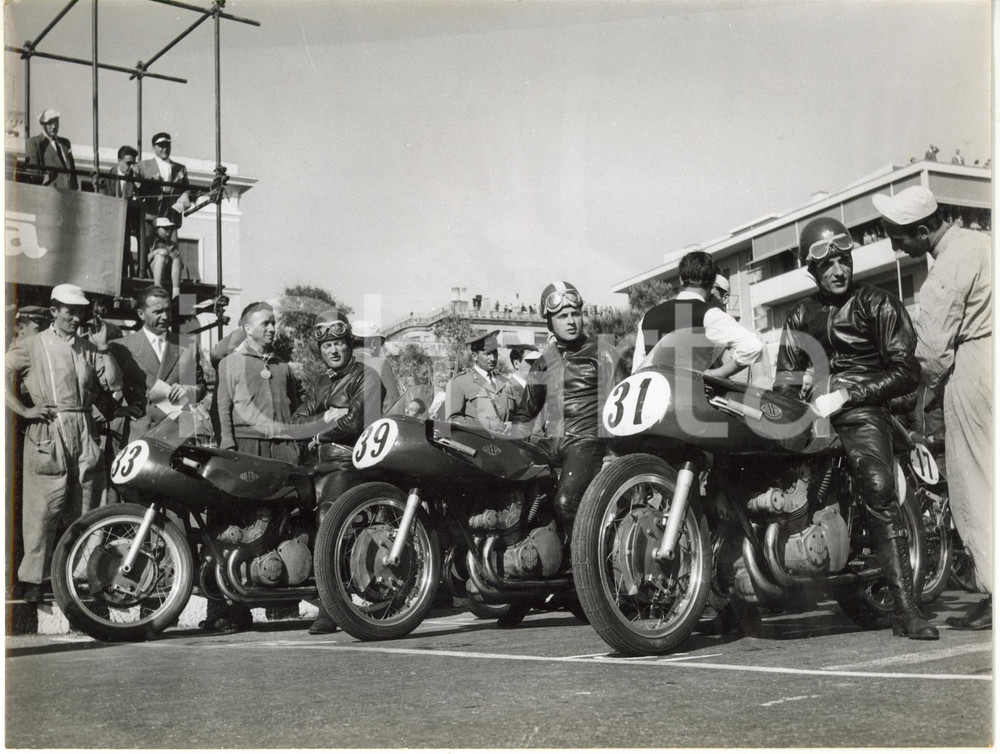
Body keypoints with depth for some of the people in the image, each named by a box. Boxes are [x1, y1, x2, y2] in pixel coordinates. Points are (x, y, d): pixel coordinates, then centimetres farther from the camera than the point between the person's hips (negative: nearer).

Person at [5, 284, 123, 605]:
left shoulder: (88, 348, 16)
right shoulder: (33, 346, 4)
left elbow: (113, 380, 5)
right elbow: (6, 373, -1)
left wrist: (102, 348, -2)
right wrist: (23, 410, -7)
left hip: (85, 435, 5)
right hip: (49, 433, -4)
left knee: (82, 512, 7)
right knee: (43, 510, -7)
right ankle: (34, 582, -1)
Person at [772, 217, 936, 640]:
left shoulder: (877, 304, 6)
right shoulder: (800, 316, 20)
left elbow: (906, 371, -3)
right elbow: (785, 381, 18)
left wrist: (846, 393, -12)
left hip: (861, 412, -4)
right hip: (811, 414, 4)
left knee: (878, 488, -28)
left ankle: (905, 608, -31)